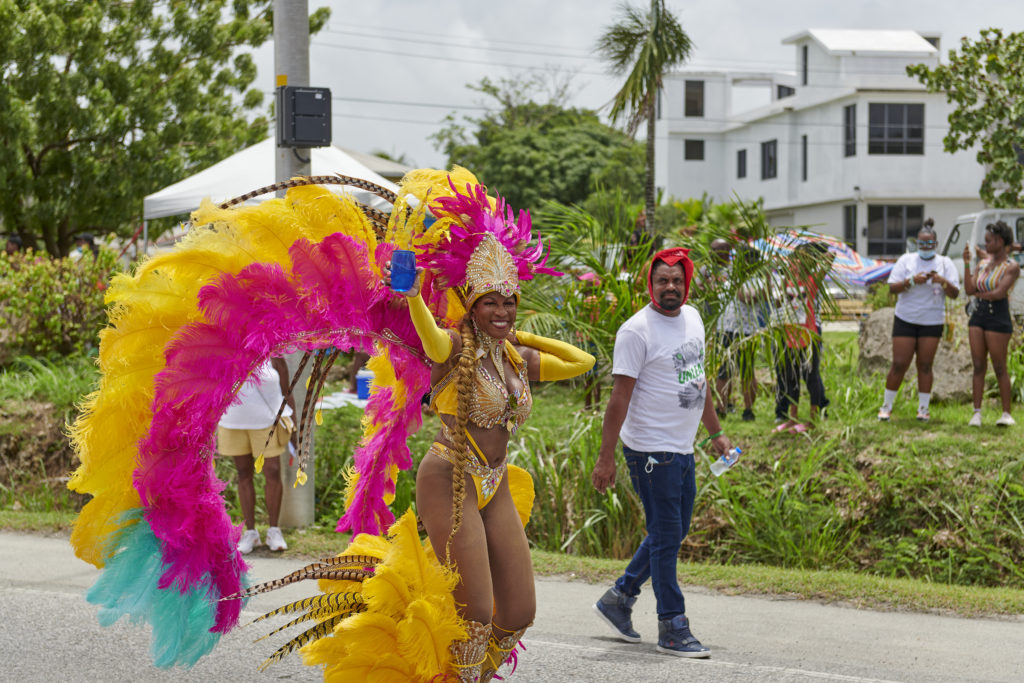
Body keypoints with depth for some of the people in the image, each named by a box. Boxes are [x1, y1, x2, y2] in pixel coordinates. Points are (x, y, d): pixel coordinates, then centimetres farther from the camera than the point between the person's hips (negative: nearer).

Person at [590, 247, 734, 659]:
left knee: (672, 533, 16)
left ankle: (618, 600, 29)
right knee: (665, 536, -3)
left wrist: (715, 432, 25)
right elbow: (620, 397, -16)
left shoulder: (692, 319, 10)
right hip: (651, 451, -8)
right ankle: (672, 629, 5)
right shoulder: (637, 330, -14)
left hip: (683, 449, 8)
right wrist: (605, 458, -18)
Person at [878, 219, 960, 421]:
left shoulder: (945, 263, 5)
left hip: (932, 322, 1)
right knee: (899, 364, -4)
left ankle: (923, 408, 10)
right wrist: (912, 281, -20)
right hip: (905, 319, -1)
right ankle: (886, 406, 7)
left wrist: (943, 282, -20)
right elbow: (892, 288, -4)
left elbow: (955, 294, -1)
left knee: (925, 365, 2)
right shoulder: (907, 260, 2)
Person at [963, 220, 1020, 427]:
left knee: (999, 368, -3)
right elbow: (969, 290, 5)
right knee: (979, 366, 4)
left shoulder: (1011, 267, -7)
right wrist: (966, 263, -1)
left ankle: (1006, 413, 5)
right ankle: (977, 413, 5)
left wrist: (979, 295, -1)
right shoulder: (983, 264, 13)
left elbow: (1000, 293, -16)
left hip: (998, 319, -6)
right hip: (978, 317, 6)